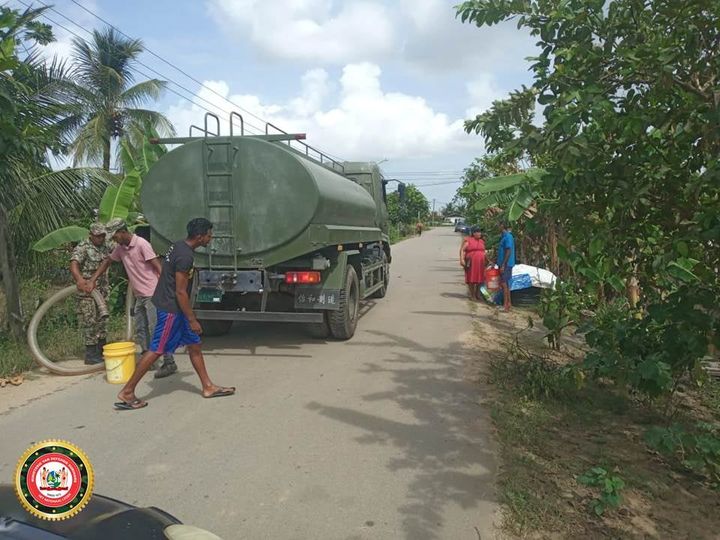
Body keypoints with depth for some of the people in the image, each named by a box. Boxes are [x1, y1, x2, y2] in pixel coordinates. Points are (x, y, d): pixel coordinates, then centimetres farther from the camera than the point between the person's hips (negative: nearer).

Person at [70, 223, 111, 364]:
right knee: (90, 322, -4)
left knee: (102, 321, 11)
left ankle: (101, 352, 21)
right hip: (87, 291, -7)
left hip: (102, 290, 7)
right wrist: (80, 280, -43)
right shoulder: (82, 248, -11)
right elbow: (73, 265, -25)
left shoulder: (105, 247, 11)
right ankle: (91, 356, 2)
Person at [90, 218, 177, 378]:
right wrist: (92, 280, 19)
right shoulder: (121, 248, 9)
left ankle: (169, 363, -4)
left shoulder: (141, 244, -15)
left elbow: (158, 267, -18)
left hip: (152, 294, -8)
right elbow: (107, 262, 24)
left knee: (156, 330, -9)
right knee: (140, 330, 13)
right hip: (139, 296, 9)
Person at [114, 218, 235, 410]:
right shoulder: (185, 256, -23)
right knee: (156, 350, -2)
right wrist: (192, 320, -17)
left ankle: (208, 387, 20)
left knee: (194, 344, 13)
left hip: (173, 307, 10)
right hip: (171, 309, -10)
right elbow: (180, 292, -23)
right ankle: (126, 393, 8)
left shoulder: (179, 246, 7)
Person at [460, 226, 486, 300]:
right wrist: (462, 259, -18)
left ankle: (477, 294, 19)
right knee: (471, 278, 0)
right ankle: (472, 295, 8)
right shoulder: (468, 240, -3)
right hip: (471, 263, -5)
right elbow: (462, 250, -7)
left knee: (479, 279, 6)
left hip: (480, 263, 5)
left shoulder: (482, 241, 15)